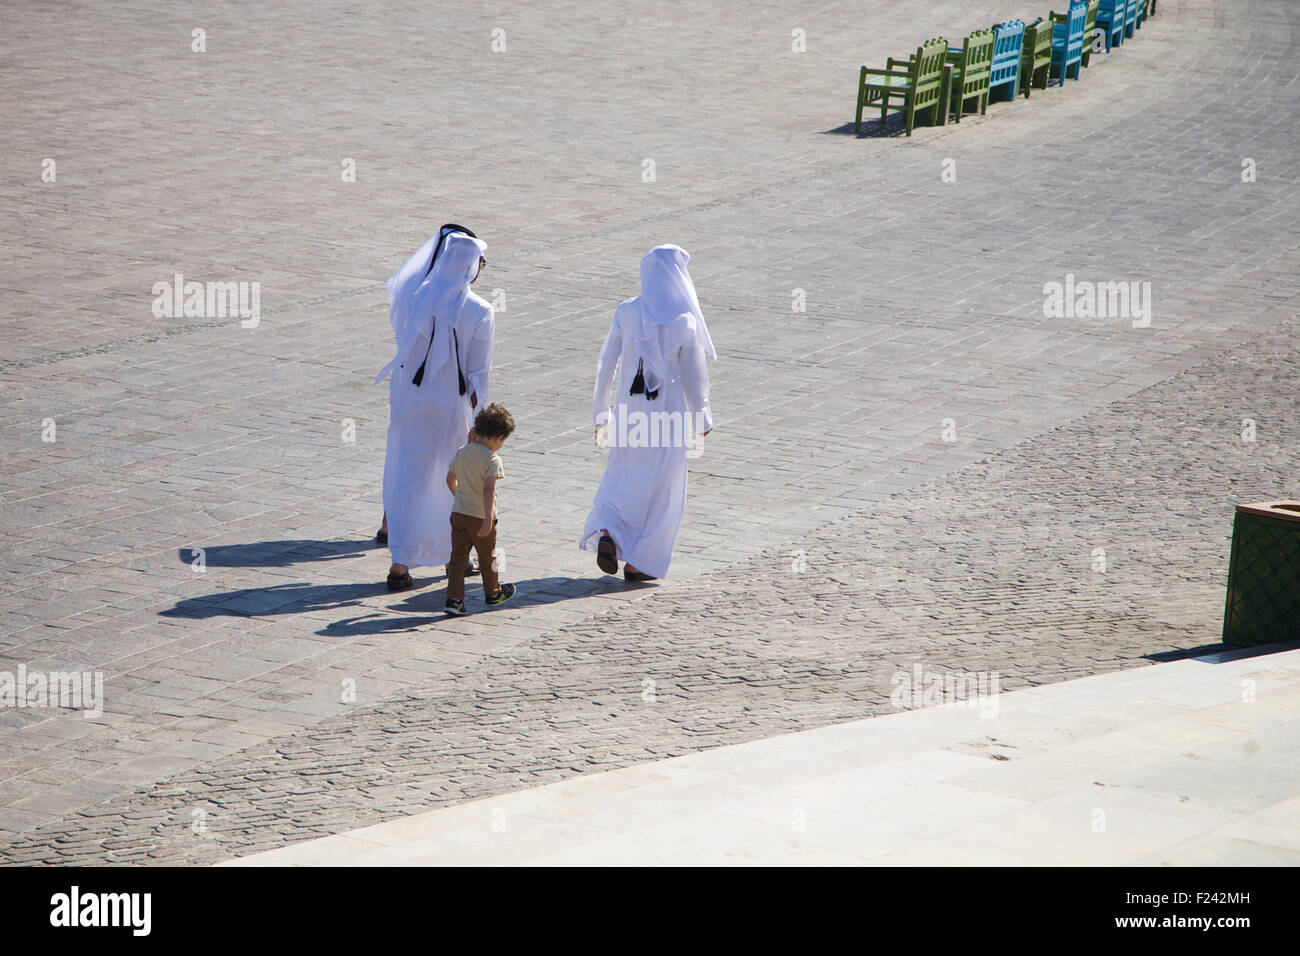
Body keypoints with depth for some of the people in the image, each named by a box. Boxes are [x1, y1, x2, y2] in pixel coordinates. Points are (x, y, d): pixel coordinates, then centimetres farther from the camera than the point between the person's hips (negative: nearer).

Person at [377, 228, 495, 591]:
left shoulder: (414, 295, -9)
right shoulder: (478, 312, -15)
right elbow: (479, 374, -12)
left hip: (411, 399, 2)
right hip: (453, 406, -2)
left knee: (408, 478, 7)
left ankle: (400, 564, 0)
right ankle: (455, 554, 31)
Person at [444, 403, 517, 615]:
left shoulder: (462, 453, 2)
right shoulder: (492, 459, -18)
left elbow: (450, 479, 14)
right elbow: (489, 490, -27)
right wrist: (488, 518, -30)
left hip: (459, 513, 5)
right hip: (480, 517, -5)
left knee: (458, 557, 5)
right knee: (487, 557, 15)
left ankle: (454, 598, -5)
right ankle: (492, 594, 33)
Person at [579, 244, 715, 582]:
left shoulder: (626, 312, -5)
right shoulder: (684, 322, -13)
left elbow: (607, 362, 0)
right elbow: (694, 376, -8)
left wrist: (601, 410, 10)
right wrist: (702, 418, 6)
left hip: (630, 410, 3)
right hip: (668, 413, -3)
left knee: (623, 473, 21)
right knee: (660, 487, 9)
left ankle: (607, 531, -3)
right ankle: (638, 563, 10)